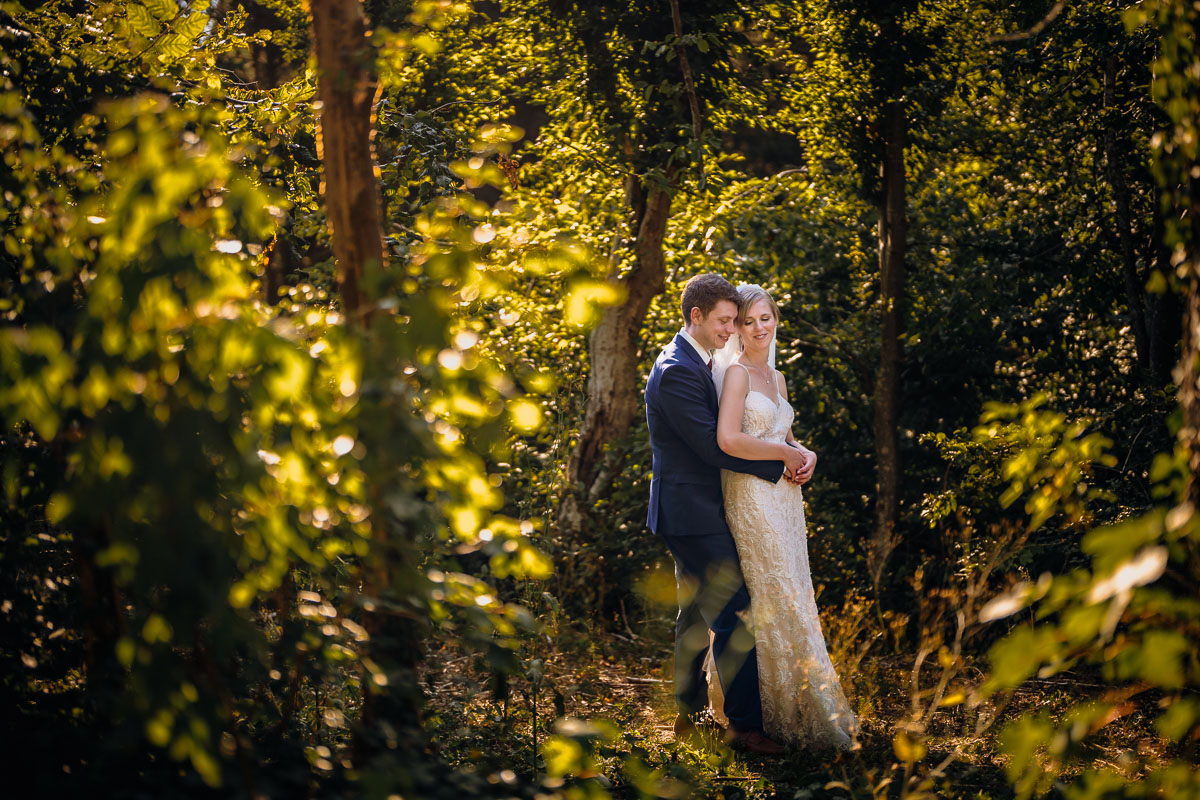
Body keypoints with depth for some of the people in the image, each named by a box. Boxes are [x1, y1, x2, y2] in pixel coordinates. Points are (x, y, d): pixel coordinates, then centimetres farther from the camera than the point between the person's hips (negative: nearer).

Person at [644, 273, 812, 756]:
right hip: (693, 514, -11)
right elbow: (714, 447, -23)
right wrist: (782, 465, -16)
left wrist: (794, 455, -3)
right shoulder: (677, 371, -19)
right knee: (735, 616, -10)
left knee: (698, 616, 19)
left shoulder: (699, 364, 13)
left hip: (699, 512, 11)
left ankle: (686, 714, 31)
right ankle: (746, 725, -5)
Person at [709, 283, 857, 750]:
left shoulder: (776, 378, 16)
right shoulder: (737, 372, -10)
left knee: (788, 599, 11)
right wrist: (786, 454, -12)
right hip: (751, 496, -8)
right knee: (773, 601, -5)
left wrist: (805, 452, 2)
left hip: (784, 497, 8)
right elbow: (728, 439, -22)